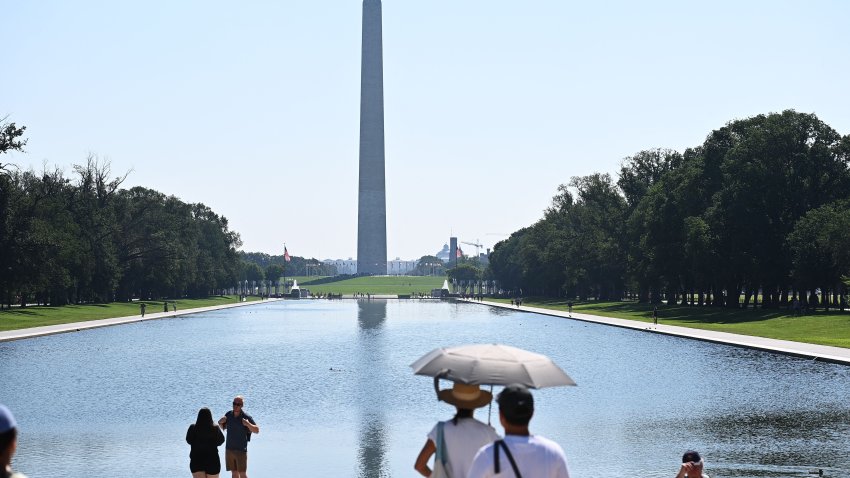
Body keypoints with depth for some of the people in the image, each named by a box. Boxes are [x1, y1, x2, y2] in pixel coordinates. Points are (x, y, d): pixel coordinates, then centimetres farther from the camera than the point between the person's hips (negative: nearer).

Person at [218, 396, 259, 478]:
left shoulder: (247, 417, -12)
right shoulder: (228, 415, 3)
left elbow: (257, 430, -11)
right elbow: (223, 427, 18)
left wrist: (248, 424, -28)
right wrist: (220, 422, -5)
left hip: (241, 450, -5)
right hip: (229, 449, 5)